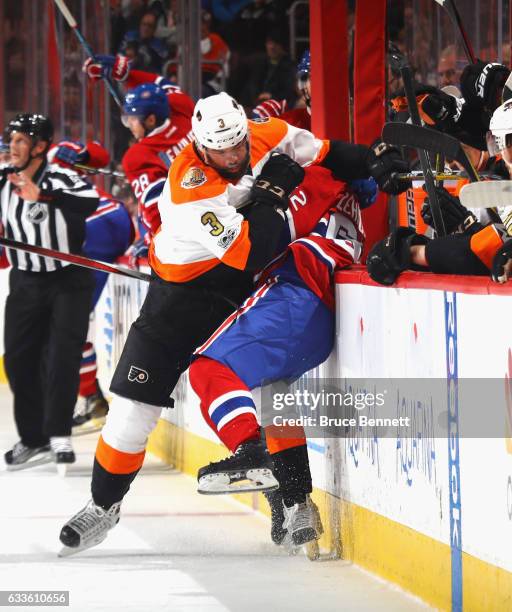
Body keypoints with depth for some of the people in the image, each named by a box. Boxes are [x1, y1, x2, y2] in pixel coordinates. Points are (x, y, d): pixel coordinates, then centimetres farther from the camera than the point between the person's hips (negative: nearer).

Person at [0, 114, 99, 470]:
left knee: (62, 356, -13)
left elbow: (90, 201, -40)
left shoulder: (61, 179, -20)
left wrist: (41, 196, -49)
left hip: (69, 280, -5)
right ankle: (33, 439, 15)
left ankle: (59, 434, -6)